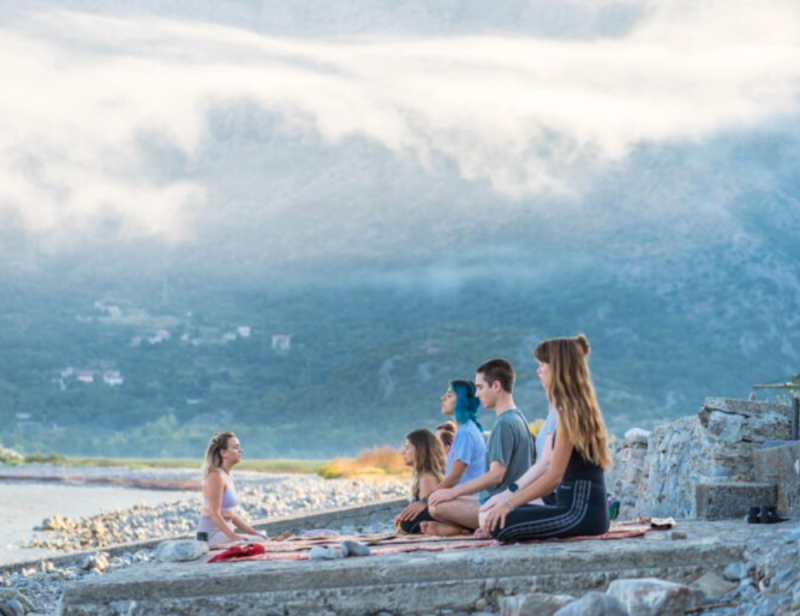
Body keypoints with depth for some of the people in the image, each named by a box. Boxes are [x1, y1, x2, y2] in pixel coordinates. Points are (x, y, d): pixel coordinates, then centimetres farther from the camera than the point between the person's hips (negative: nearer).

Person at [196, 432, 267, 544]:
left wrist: (254, 532, 11)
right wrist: (234, 537, -26)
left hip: (224, 532, 10)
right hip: (212, 535, -10)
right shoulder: (216, 476, -13)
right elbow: (215, 514, -19)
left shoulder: (228, 477, 14)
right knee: (259, 542, -21)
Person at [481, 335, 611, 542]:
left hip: (581, 511, -9)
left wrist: (509, 503, -14)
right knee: (489, 515, 9)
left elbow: (554, 476, -16)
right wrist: (509, 498, 17)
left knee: (501, 524, -24)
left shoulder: (569, 412, -11)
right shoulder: (581, 407, 19)